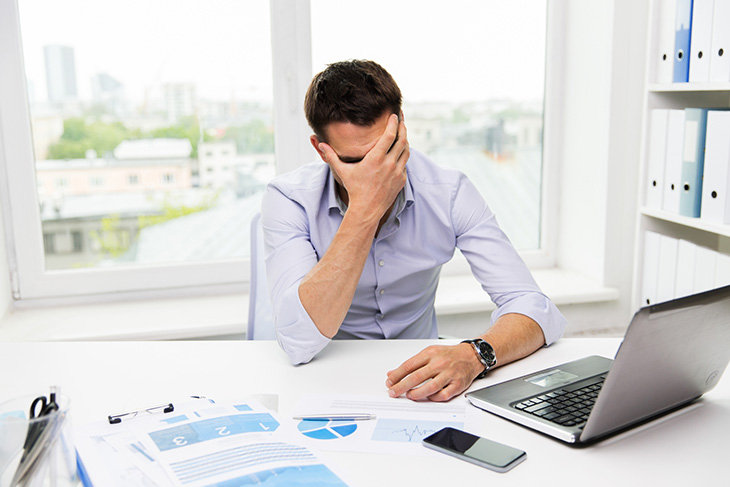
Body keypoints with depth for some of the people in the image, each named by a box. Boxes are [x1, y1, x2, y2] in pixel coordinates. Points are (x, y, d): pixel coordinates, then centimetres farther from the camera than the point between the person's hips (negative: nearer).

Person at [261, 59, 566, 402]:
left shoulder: (448, 193, -13)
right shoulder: (289, 199, -17)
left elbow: (536, 309, -18)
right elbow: (299, 342, -30)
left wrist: (474, 355, -39)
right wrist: (364, 210, -34)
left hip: (420, 375, 2)